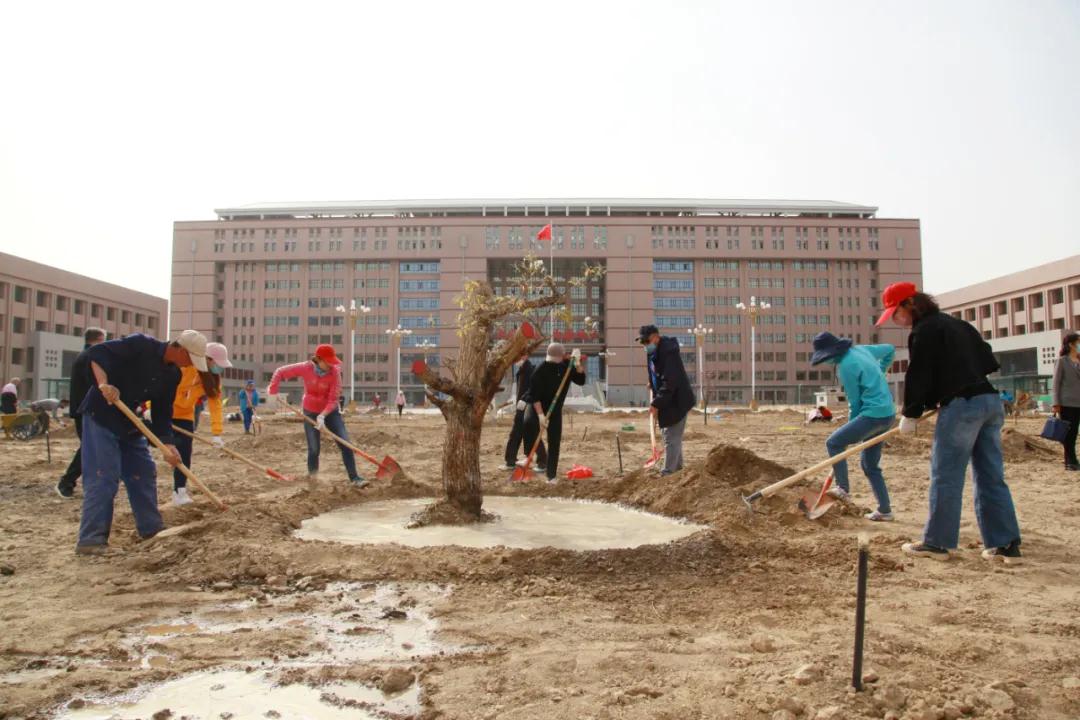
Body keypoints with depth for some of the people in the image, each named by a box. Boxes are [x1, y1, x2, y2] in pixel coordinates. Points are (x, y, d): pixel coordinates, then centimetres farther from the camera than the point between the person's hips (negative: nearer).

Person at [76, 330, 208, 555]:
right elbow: (96, 352, -23)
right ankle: (91, 539, -6)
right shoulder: (140, 345, -20)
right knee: (103, 476, -12)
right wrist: (103, 383, -37)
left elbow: (162, 413, 3)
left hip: (129, 422, 8)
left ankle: (151, 528, 22)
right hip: (100, 415, -8)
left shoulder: (173, 375, 1)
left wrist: (168, 444, -8)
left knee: (144, 472, 10)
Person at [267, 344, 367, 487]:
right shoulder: (305, 368, -19)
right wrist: (272, 392, -10)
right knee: (314, 448, 1)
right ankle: (312, 472, 33)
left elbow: (333, 400, -22)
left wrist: (322, 416, -35)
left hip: (330, 412, 0)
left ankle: (354, 478, -8)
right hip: (311, 412, 0)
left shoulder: (334, 372, -22)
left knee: (345, 443, -11)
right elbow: (280, 372, -7)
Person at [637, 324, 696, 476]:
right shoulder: (653, 351, 7)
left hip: (677, 401, -10)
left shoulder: (668, 351, -23)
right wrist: (652, 383, 16)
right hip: (667, 401, 10)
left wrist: (657, 403, -28)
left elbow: (670, 382, -28)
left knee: (671, 438, -8)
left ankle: (667, 473, -5)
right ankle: (677, 469, 31)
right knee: (672, 437, 19)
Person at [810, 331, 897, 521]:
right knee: (870, 464, 16)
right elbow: (890, 350, 26)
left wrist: (851, 425, 5)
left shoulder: (845, 367, -16)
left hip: (874, 415, -9)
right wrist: (878, 375, 26)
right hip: (887, 414, 9)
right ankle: (884, 510, 19)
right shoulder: (861, 349, 9)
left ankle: (842, 488, 2)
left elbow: (855, 402, -9)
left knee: (833, 443, -3)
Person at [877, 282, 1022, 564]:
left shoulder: (924, 331, -6)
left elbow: (919, 376, -8)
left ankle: (937, 543, 5)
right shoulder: (958, 324, 21)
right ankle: (1007, 544, 11)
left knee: (945, 476, -1)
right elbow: (987, 362, 22)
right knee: (991, 477, 11)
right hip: (991, 401, 9)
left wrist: (911, 414, 2)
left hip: (961, 405, -9)